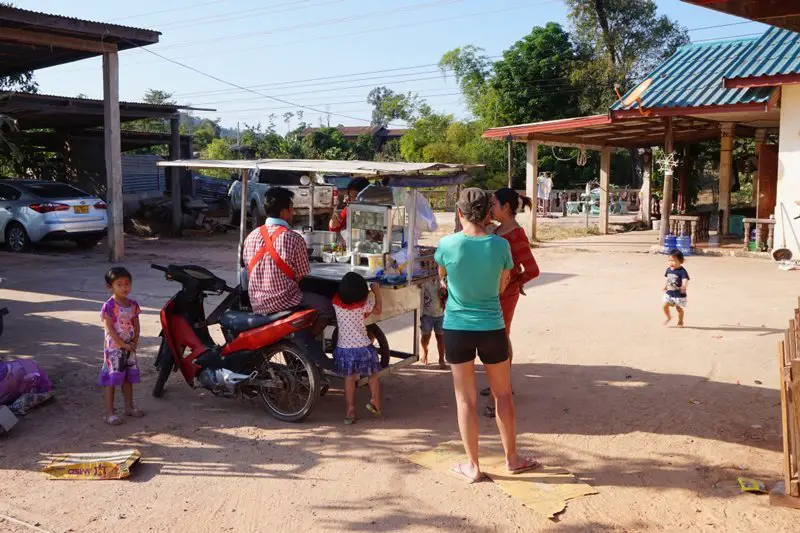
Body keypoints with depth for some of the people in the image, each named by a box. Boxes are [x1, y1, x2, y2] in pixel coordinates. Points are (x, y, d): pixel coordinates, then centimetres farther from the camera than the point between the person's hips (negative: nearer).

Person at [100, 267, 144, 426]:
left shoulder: (133, 304, 4)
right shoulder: (109, 306, -15)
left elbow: (136, 326, 8)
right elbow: (109, 328, -18)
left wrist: (134, 342, -6)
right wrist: (123, 344, -18)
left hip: (130, 347, 6)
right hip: (114, 348, -6)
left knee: (128, 378, 16)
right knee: (111, 379, -2)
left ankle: (129, 407, 30)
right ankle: (109, 413, 2)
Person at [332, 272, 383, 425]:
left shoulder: (336, 302, -9)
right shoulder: (364, 303, -14)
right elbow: (377, 311, 4)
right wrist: (377, 292, 12)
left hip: (344, 347, 2)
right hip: (362, 346, -2)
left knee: (349, 378, 13)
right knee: (373, 375, 19)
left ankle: (350, 410, 13)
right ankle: (375, 403, 20)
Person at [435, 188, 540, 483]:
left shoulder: (447, 244, -11)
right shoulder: (500, 245, -10)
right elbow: (502, 285, 4)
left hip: (457, 328, 0)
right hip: (491, 328, 1)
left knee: (465, 398, 9)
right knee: (503, 394, 17)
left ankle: (473, 466, 16)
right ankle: (512, 458, 29)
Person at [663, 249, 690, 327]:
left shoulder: (682, 271, -19)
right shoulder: (669, 269, 2)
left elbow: (685, 280, -32)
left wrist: (684, 286, -50)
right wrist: (665, 286, 25)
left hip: (679, 294, -5)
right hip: (669, 293, 5)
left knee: (679, 308, 7)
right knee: (665, 306, -3)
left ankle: (680, 321, 31)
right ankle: (669, 317, 24)